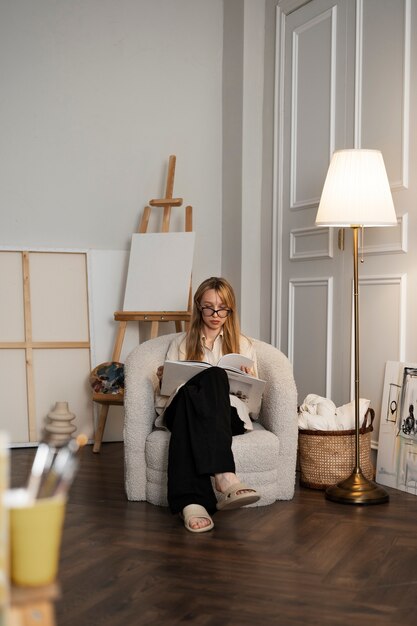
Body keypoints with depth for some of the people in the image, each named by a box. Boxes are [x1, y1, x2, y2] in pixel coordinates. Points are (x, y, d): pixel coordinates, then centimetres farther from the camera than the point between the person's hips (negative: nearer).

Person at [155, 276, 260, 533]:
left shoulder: (244, 345, 25)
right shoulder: (180, 343, 26)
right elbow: (165, 396, 22)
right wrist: (163, 381, 0)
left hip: (228, 413, 0)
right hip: (182, 409, 0)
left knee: (213, 376, -37)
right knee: (214, 375, -35)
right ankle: (225, 477, -53)